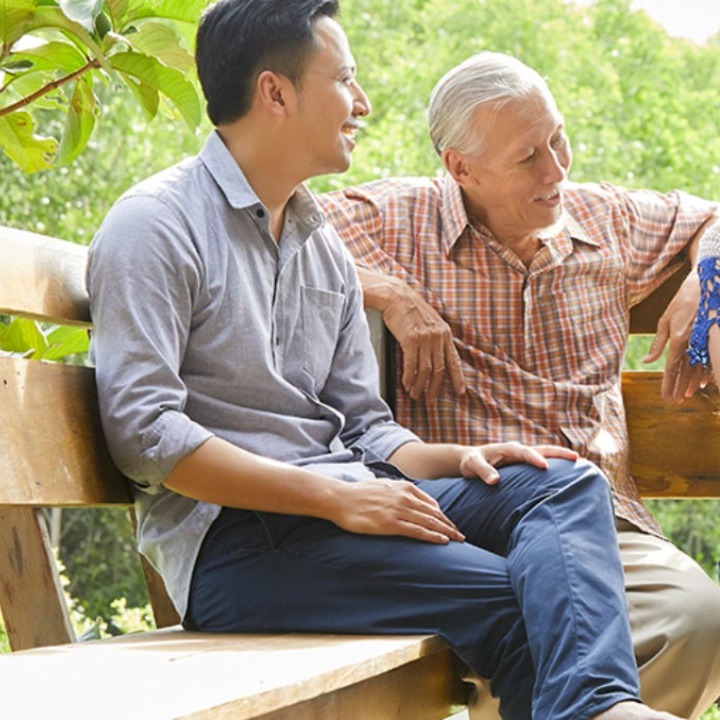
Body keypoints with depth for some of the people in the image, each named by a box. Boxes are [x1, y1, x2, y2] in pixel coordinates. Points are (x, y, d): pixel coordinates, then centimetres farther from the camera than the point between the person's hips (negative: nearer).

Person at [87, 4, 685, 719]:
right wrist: (336, 498, -20)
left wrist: (457, 459, -3)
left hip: (342, 499, 8)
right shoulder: (155, 225, -5)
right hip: (231, 536, -8)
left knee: (564, 482, -16)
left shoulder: (325, 247, 21)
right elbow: (143, 431, -16)